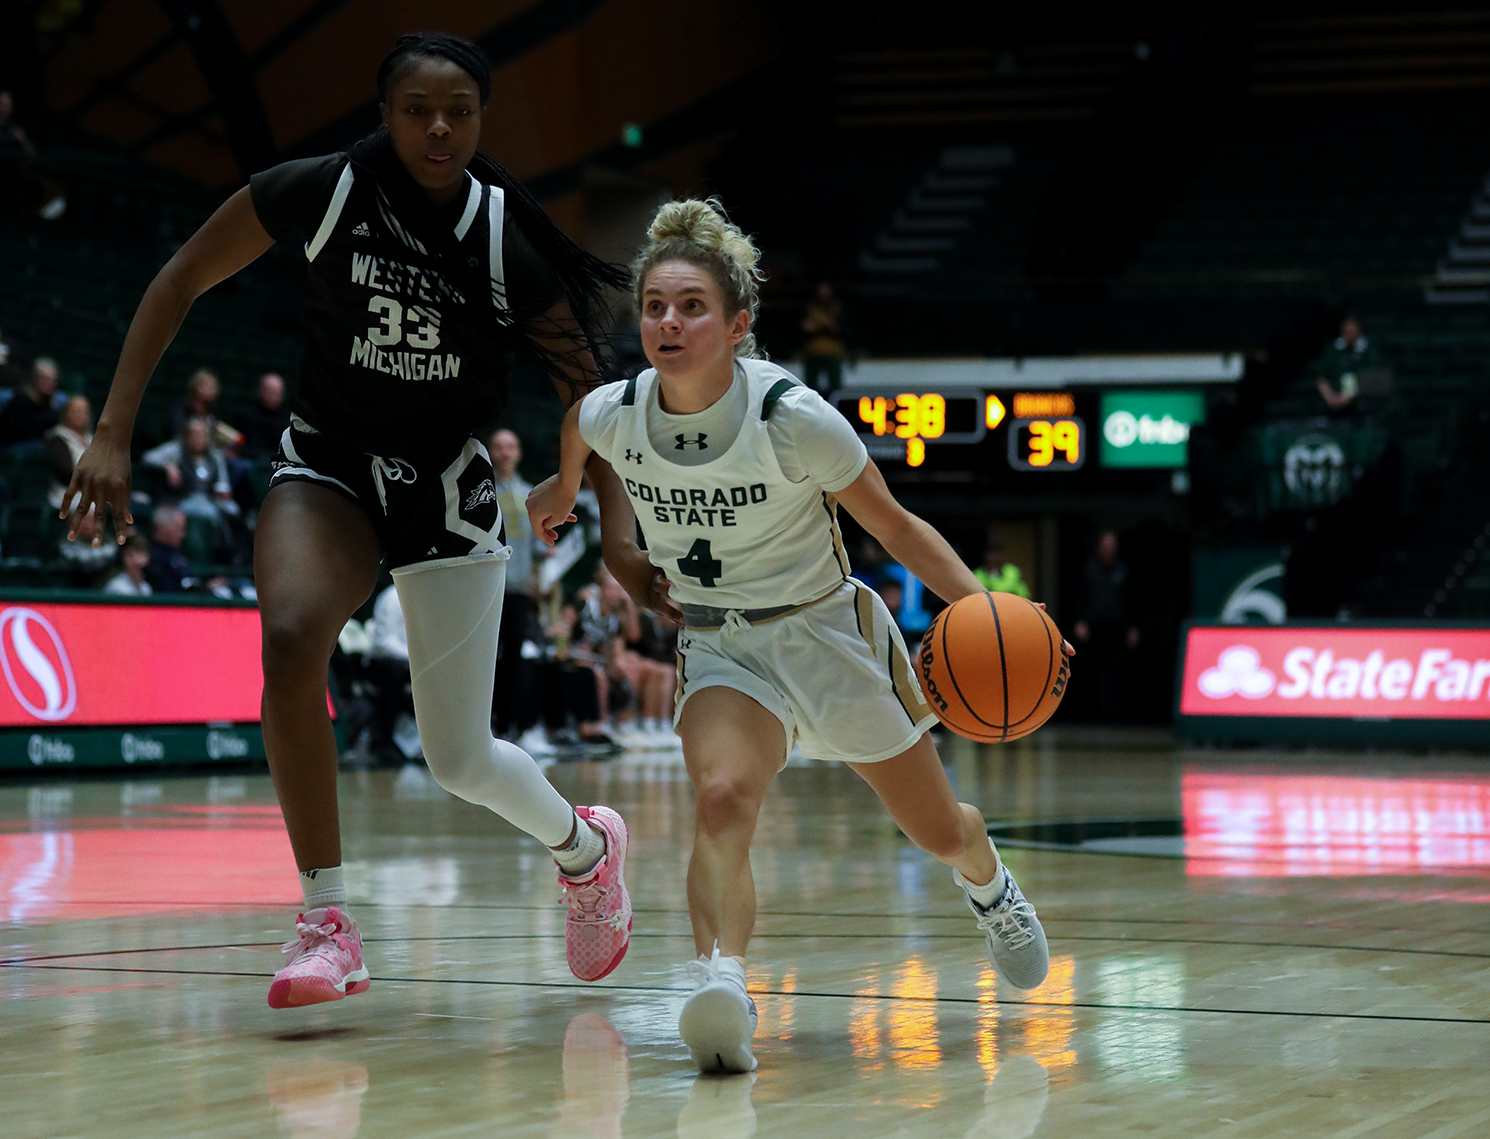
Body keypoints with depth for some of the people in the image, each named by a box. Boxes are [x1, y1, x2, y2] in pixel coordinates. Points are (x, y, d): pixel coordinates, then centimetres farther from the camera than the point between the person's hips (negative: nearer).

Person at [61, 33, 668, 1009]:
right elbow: (181, 282, -5)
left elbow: (584, 389, -3)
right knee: (291, 637, -31)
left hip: (449, 486, 0)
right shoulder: (323, 192, -14)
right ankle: (328, 924, -23)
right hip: (329, 466, 0)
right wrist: (113, 435, -10)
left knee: (462, 759, 1)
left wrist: (621, 533, -12)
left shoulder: (507, 235, -13)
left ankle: (585, 846, 37)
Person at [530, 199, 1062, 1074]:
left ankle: (989, 886, 52)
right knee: (722, 798, -32)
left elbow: (895, 526, -15)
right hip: (720, 648, 1)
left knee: (941, 834, 17)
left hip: (827, 633, -1)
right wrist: (564, 488, 32)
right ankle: (722, 987, -46)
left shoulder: (794, 418, -26)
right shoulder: (613, 416, -15)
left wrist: (984, 606, -28)